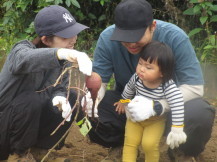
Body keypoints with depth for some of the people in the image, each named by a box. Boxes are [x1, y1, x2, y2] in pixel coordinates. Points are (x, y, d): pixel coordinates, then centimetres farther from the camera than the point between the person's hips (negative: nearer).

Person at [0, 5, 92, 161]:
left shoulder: (64, 60, -4)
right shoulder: (22, 49, -25)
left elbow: (59, 87, -4)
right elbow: (24, 60, -50)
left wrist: (60, 96, -31)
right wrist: (62, 53, -69)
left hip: (33, 118, 6)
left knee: (72, 98, -10)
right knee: (31, 99, -33)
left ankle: (40, 144, 6)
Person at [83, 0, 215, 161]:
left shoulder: (175, 37, -27)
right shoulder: (108, 38, -20)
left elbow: (194, 86, -28)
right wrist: (93, 97, -37)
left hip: (168, 103, -3)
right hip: (126, 102, 3)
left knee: (200, 114, -35)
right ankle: (122, 143, 11)